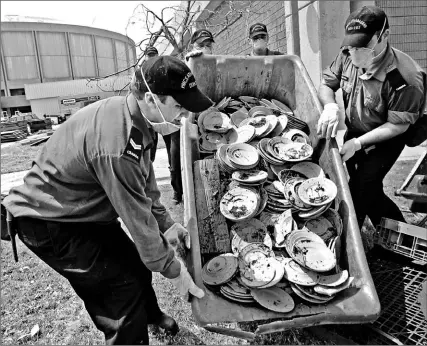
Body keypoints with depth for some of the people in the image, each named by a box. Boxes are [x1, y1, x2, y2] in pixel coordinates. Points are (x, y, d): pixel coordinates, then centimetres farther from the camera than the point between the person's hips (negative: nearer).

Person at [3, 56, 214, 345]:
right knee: (124, 285, -7)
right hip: (50, 225, -8)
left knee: (136, 263, 16)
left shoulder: (132, 114, -7)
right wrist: (172, 269, -16)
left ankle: (150, 315, 43)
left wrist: (166, 223, 3)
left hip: (85, 210, 9)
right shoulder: (118, 146, -37)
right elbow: (138, 217, -29)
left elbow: (144, 177, 3)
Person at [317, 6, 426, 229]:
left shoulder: (404, 78, -30)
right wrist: (330, 106, -25)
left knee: (362, 191, -4)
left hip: (384, 141, -6)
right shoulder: (347, 56, -15)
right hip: (354, 133, 6)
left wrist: (358, 143, -27)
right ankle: (397, 226, 43)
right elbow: (326, 84, -3)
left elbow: (398, 126, -23)